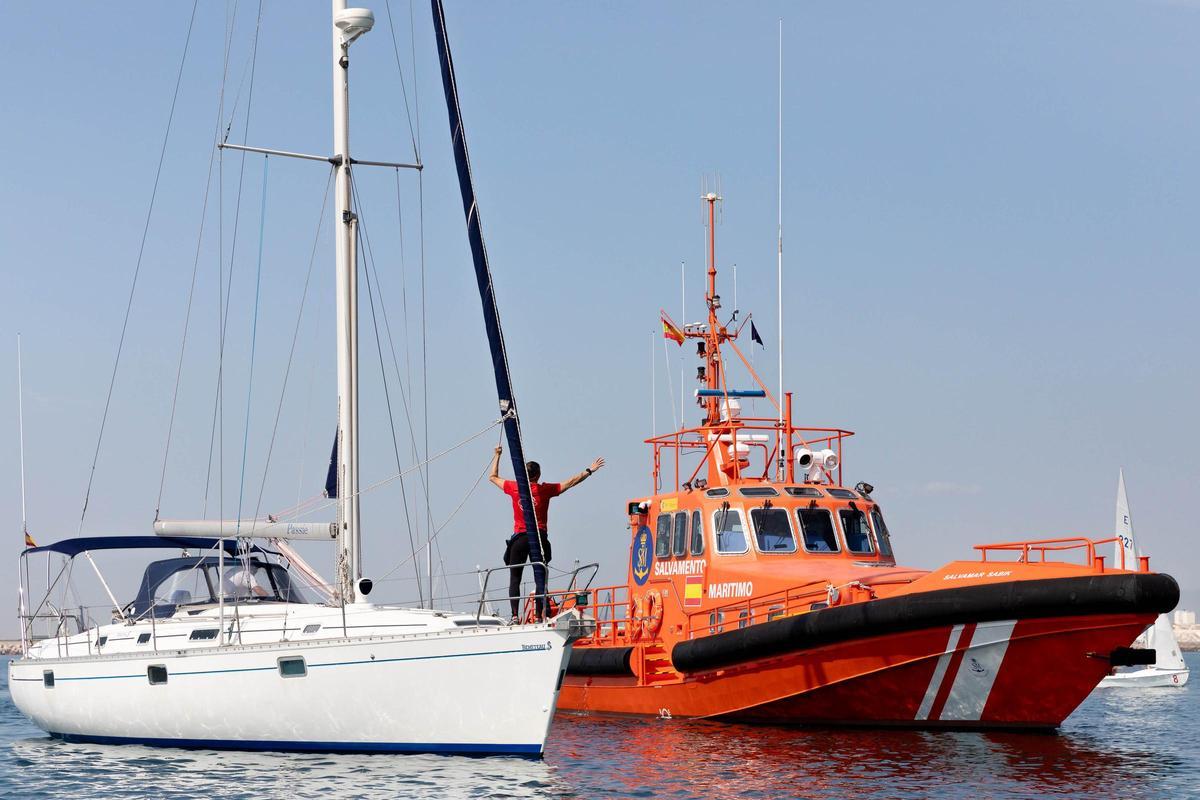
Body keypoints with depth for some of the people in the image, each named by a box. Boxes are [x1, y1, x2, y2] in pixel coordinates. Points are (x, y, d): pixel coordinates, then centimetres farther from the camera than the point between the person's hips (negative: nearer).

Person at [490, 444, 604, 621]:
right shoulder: (544, 489, 1)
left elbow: (493, 477, 20)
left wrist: (497, 456, 32)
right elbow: (570, 482, 8)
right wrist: (589, 471, 18)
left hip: (519, 538, 0)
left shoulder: (514, 487, 3)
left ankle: (514, 615, -10)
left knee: (514, 579, 2)